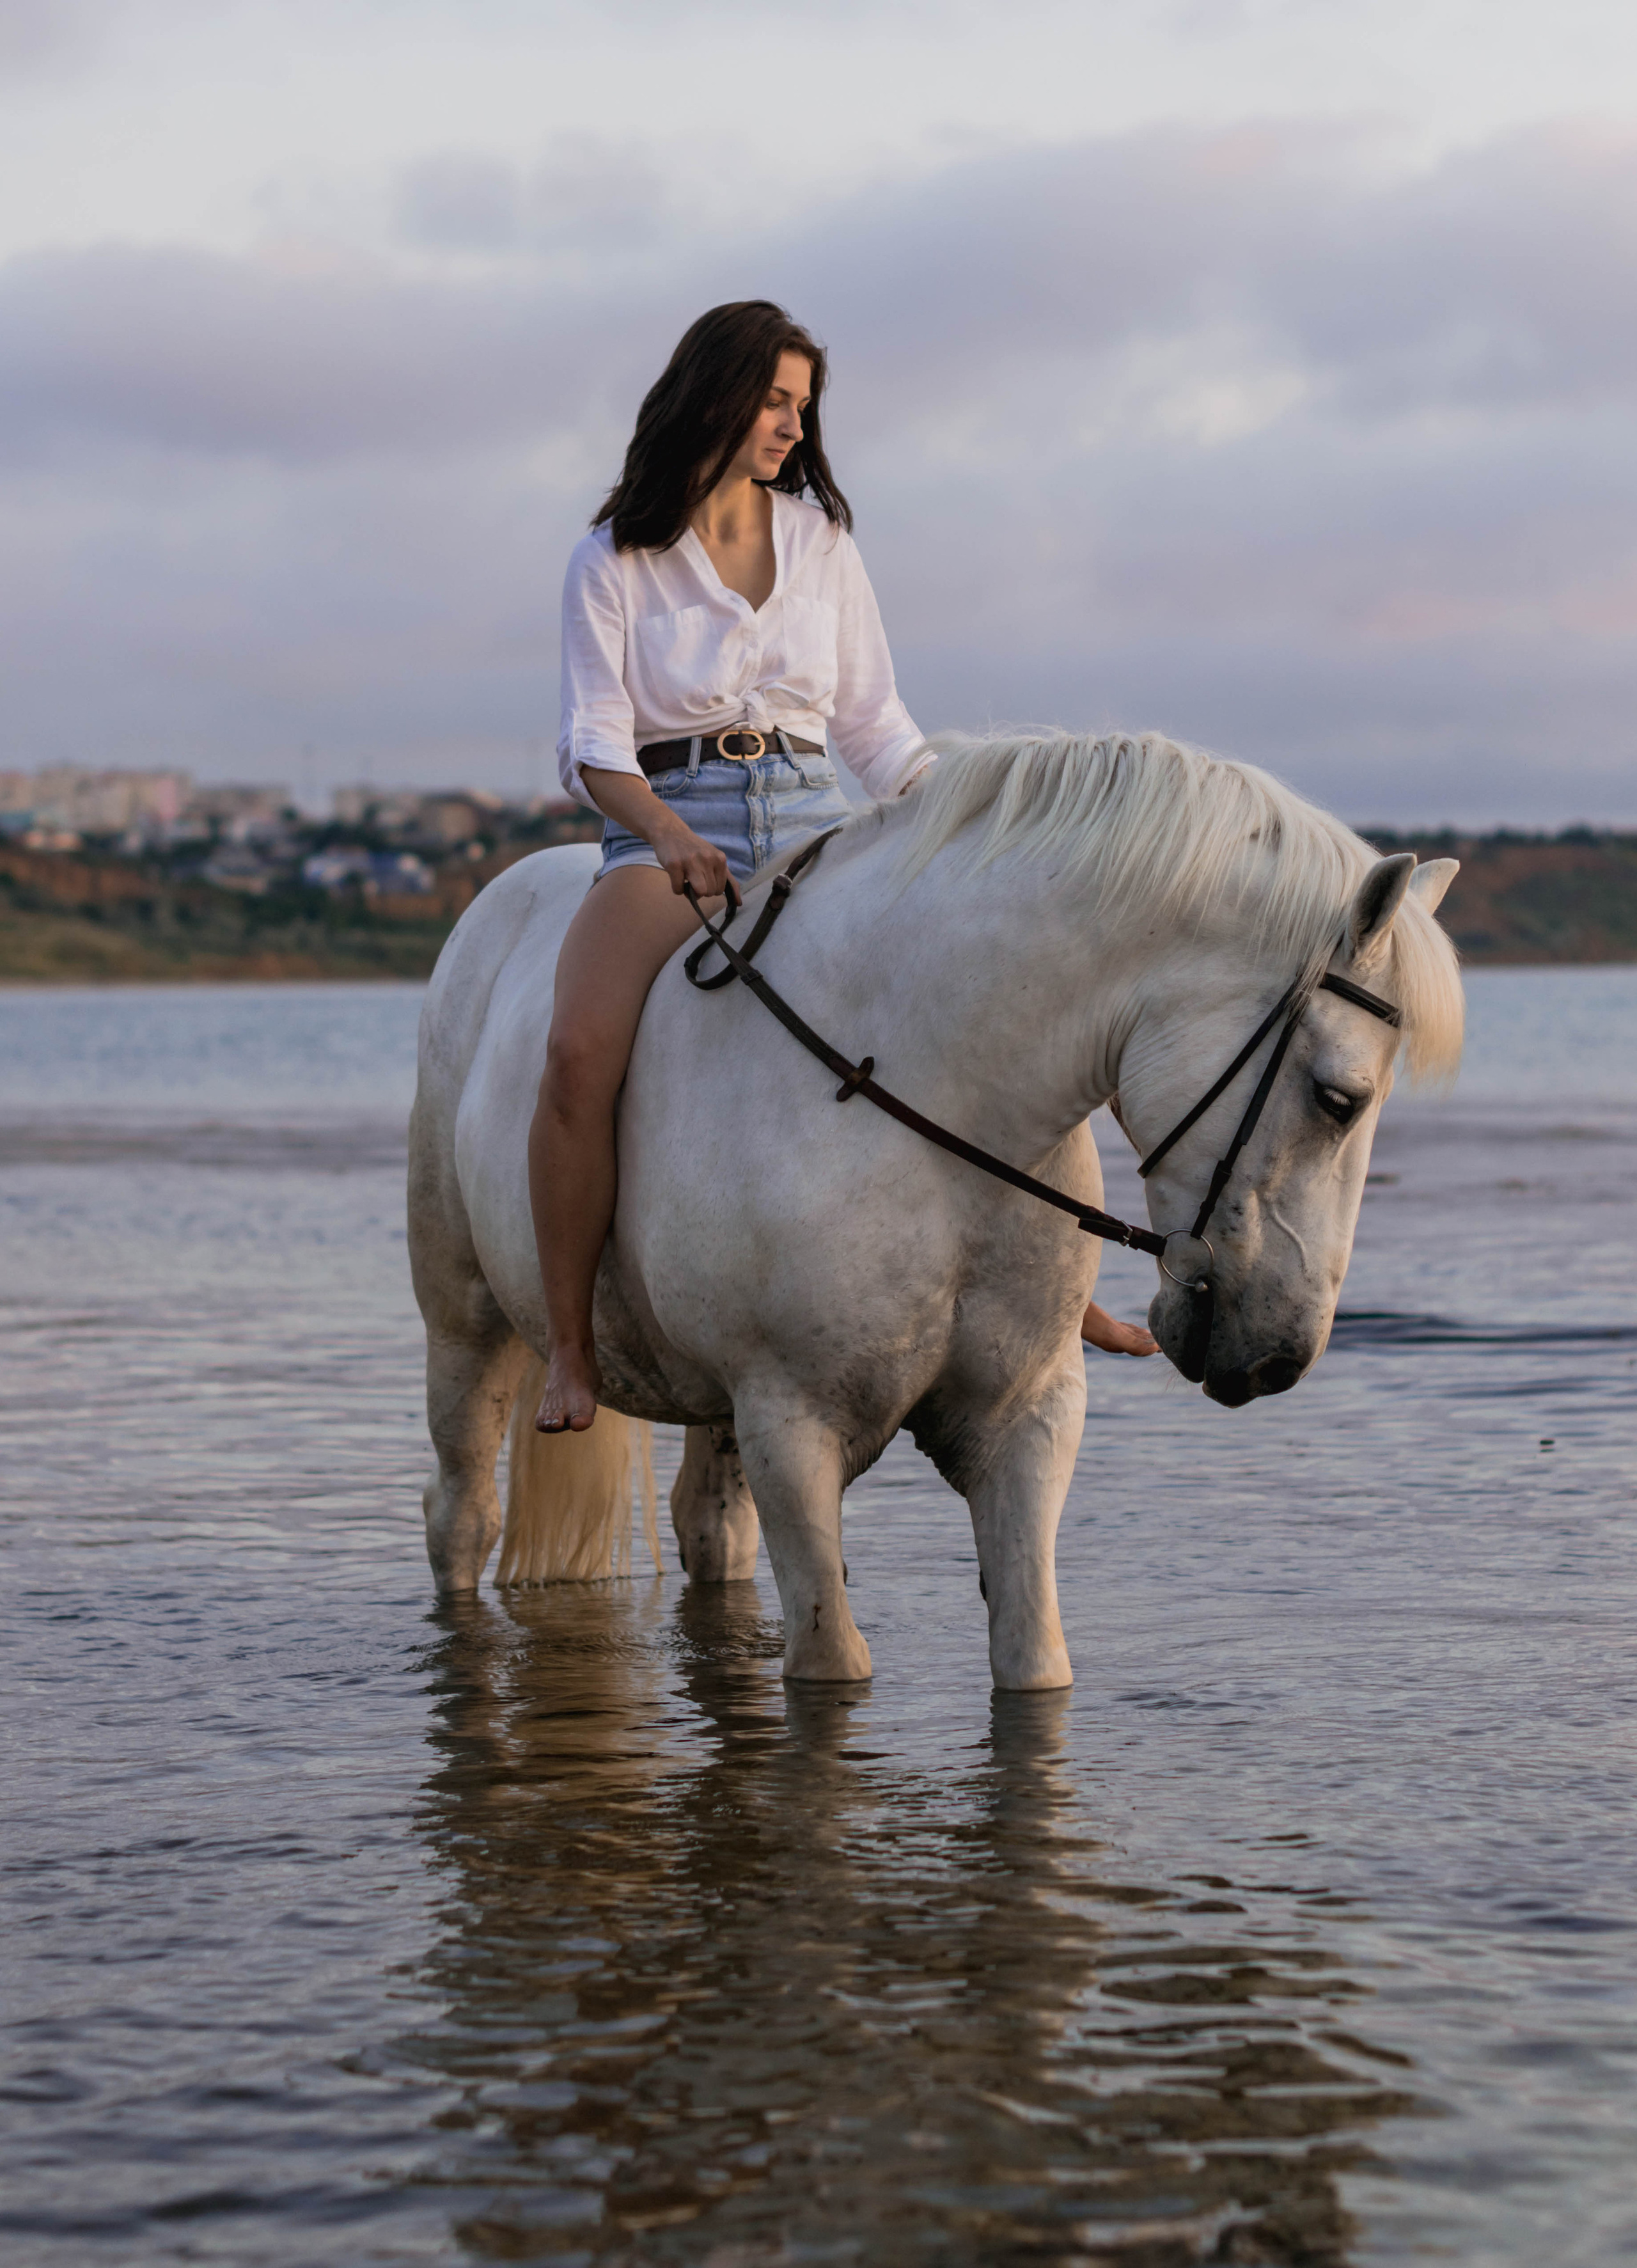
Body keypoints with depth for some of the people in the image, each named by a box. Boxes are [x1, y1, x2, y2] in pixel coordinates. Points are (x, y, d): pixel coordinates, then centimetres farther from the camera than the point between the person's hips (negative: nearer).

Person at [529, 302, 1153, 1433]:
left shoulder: (822, 541, 15)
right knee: (580, 1054, -32)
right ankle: (570, 1346, -20)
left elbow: (876, 724, 19)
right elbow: (596, 737, -4)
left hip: (811, 820, 4)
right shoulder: (615, 561, 5)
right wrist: (666, 831, -23)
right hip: (670, 829, -4)